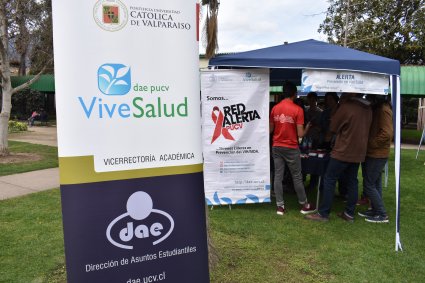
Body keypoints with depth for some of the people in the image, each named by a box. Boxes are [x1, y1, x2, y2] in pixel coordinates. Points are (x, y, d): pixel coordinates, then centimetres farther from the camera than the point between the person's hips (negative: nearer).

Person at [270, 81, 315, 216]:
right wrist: (307, 128, 6)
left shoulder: (275, 108, 1)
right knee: (297, 177, 8)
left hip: (276, 147, 4)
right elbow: (300, 134, -13)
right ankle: (304, 205, 22)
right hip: (291, 148, -4)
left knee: (278, 176, 6)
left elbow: (271, 129, 6)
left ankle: (280, 206, 10)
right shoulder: (298, 110, -12)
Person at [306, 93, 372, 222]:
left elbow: (333, 128, -6)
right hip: (358, 152, 7)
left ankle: (323, 213, 4)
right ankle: (349, 213, 19)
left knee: (329, 180, 0)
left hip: (343, 151, -7)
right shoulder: (368, 108, 5)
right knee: (352, 182, 13)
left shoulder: (346, 106, -17)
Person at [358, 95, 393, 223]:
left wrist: (370, 143, -18)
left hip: (377, 155, -10)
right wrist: (369, 143, 6)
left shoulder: (384, 110, -17)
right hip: (374, 154, 10)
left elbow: (387, 133, -24)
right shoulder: (377, 109, 13)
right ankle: (375, 210, 26)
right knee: (375, 184, 16)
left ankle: (382, 215, 5)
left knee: (369, 185, -4)